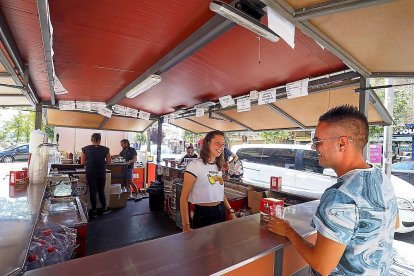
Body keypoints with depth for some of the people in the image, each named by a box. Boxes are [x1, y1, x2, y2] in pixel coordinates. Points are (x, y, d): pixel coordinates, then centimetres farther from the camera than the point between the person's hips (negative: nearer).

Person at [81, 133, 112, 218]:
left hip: (90, 173, 0)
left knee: (92, 191, 10)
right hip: (101, 173, 0)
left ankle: (94, 211, 19)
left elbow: (82, 162, -1)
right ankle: (104, 208, 28)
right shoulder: (105, 149, -6)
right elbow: (108, 162, 0)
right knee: (101, 191, 15)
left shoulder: (85, 149, -5)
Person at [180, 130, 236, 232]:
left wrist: (230, 211, 10)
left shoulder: (218, 167, 8)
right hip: (203, 214, -7)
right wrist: (186, 226, -21)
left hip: (221, 212, 8)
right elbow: (184, 198, -16)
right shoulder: (195, 165, -16)